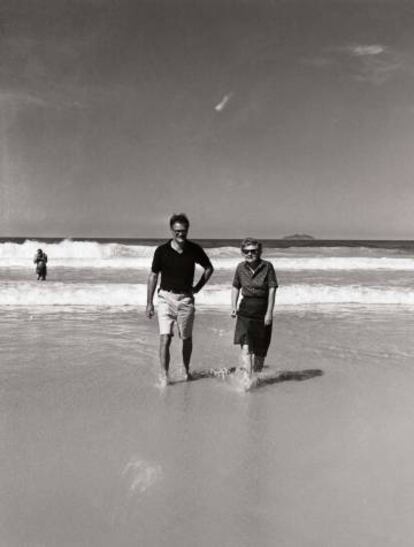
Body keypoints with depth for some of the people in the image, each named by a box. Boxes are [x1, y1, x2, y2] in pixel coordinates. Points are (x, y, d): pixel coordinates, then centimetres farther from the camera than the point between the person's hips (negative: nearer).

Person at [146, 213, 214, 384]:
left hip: (186, 298, 2)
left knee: (187, 339, 11)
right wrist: (149, 303, -1)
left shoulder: (194, 249, -2)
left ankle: (186, 370, 32)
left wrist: (198, 287, 5)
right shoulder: (161, 251, -7)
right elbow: (153, 276, 0)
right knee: (165, 337, -12)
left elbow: (209, 268, 14)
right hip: (166, 297, -1)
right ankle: (164, 375, -7)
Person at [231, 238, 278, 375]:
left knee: (260, 349, 11)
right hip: (245, 310, 1)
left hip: (262, 310, -1)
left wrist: (269, 312, -13)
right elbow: (235, 287, 14)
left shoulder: (267, 266, -8)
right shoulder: (241, 267, 1)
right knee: (246, 347, -14)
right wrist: (234, 306, 5)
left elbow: (272, 290, -9)